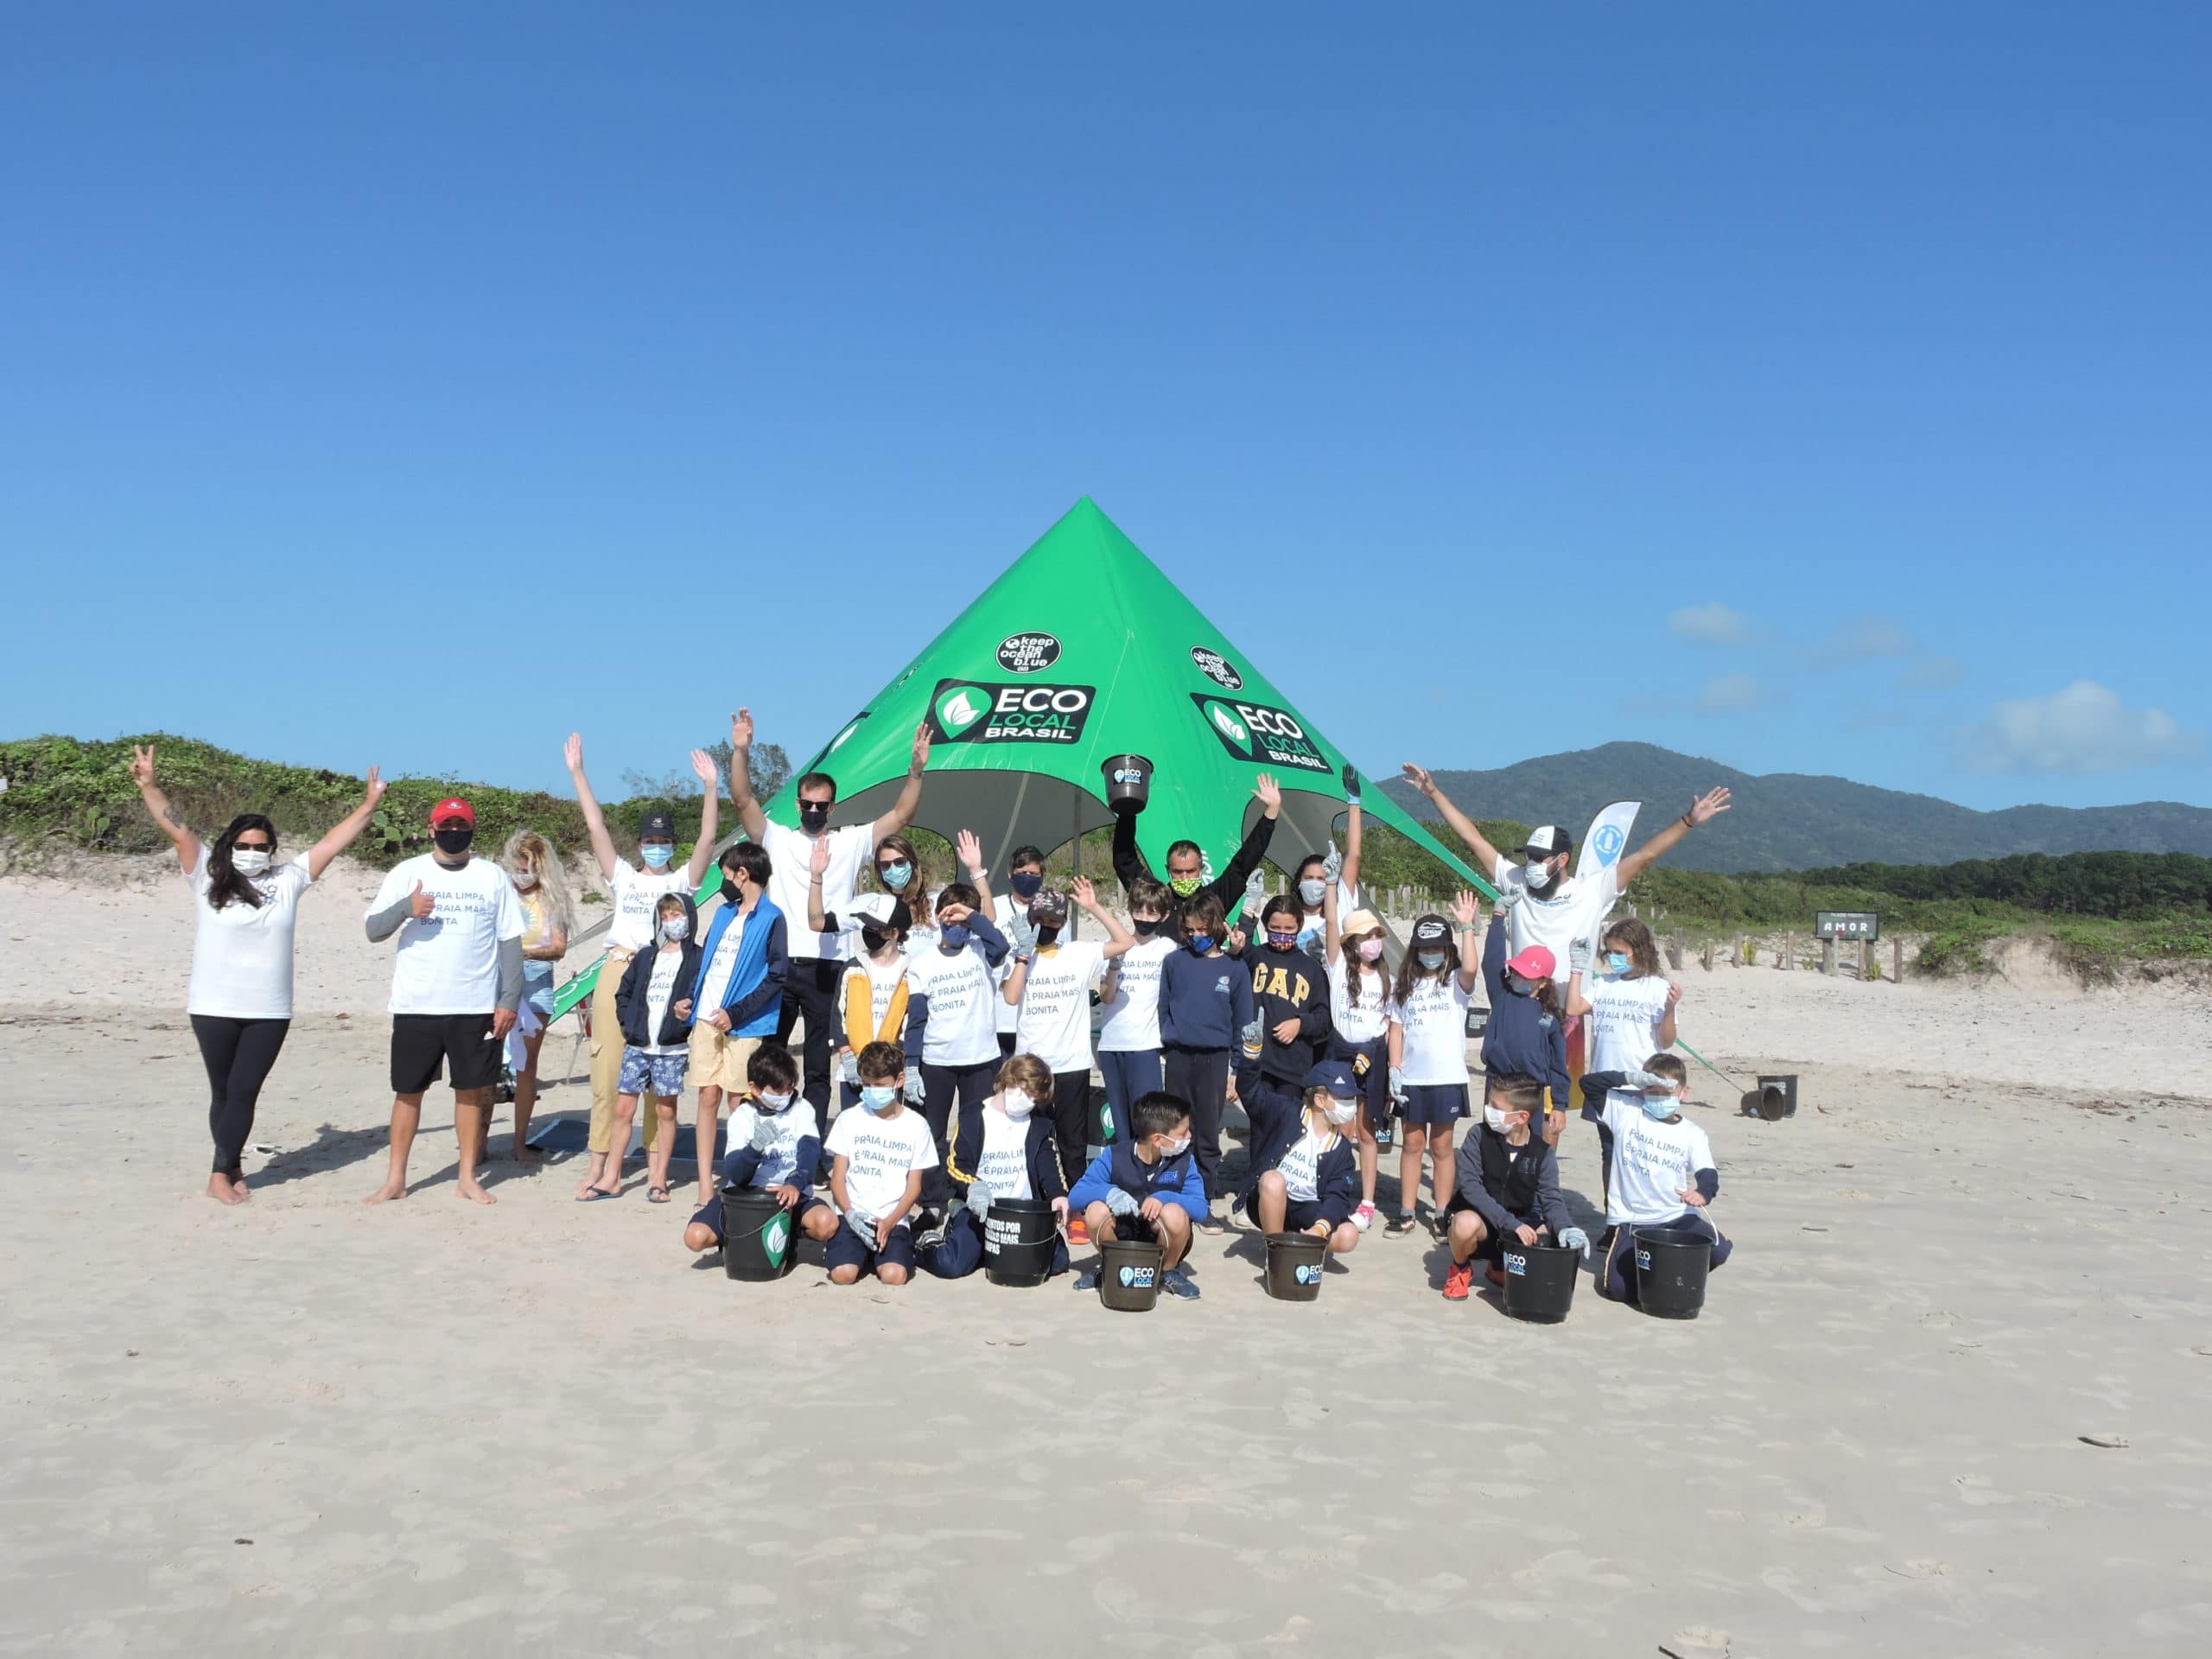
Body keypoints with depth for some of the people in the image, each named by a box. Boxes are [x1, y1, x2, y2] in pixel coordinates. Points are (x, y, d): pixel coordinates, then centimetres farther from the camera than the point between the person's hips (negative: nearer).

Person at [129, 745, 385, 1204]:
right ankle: (229, 1169, 21)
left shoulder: (289, 879, 5)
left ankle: (222, 1173, 8)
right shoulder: (208, 877, 1)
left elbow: (334, 841, 6)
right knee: (223, 1092, 8)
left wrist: (369, 806, 3)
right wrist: (149, 786, -18)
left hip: (269, 1011, 1)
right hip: (214, 1008, -1)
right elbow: (177, 829, -8)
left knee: (245, 1092, 1)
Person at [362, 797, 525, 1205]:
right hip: (415, 1006, 0)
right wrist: (405, 908, -22)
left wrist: (510, 1001, -2)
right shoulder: (407, 873, 3)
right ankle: (395, 1179, 17)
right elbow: (373, 930, -1)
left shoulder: (493, 877, 4)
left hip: (477, 1008, 0)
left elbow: (510, 941, 4)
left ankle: (469, 1177, 18)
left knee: (472, 1091, 6)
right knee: (408, 1092, 7)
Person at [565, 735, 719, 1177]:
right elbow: (596, 826, 10)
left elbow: (708, 837, 0)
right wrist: (576, 772, 4)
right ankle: (601, 1158, 5)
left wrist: (710, 786, -9)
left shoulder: (682, 880, 12)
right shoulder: (623, 876, 16)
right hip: (618, 973, 1)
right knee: (609, 1064, 0)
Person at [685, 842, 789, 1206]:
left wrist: (736, 1013, -15)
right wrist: (689, 997, 5)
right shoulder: (724, 912, 16)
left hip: (744, 1025, -6)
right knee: (708, 1096, 4)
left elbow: (777, 976, -11)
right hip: (706, 1019, 6)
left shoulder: (771, 918, -5)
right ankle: (705, 1184, 7)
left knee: (739, 1102, 0)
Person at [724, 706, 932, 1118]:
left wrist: (916, 769, -12)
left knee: (818, 1065, 6)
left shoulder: (851, 842, 9)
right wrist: (741, 752, -16)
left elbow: (900, 816, 1)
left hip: (827, 968, 0)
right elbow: (742, 800, -2)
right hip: (779, 963, 1)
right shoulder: (778, 839, 9)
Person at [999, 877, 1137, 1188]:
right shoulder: (1019, 956, 0)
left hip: (1072, 1064, 0)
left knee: (1073, 1142, 10)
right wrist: (1023, 955, -13)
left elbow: (1126, 942, -6)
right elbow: (1011, 997, -14)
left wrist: (1093, 908, -11)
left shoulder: (1080, 953, 1)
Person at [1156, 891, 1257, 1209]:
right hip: (1178, 1058, 1)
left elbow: (1243, 1024, 6)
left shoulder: (1234, 969, 2)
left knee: (1208, 1135, 5)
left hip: (1215, 1060, -1)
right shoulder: (1174, 962, 3)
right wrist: (1161, 1050, 5)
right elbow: (1162, 1009, 10)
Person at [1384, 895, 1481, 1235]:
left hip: (1447, 1078, -3)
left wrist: (1466, 927, -26)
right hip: (1411, 1079, 3)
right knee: (1412, 1145, 8)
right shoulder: (1406, 986, 10)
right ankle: (1406, 1212, 15)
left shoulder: (1455, 983, 0)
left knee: (1441, 1147, 5)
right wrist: (1394, 1070, -1)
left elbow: (1471, 968, -24)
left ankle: (1441, 1214, 12)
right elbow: (1396, 1029, 8)